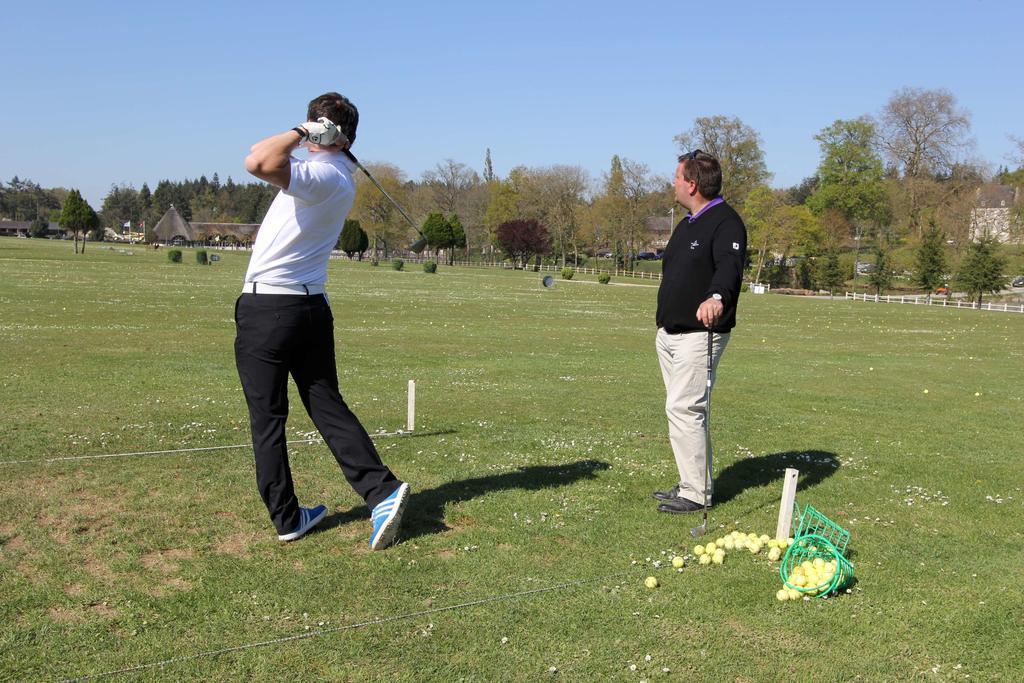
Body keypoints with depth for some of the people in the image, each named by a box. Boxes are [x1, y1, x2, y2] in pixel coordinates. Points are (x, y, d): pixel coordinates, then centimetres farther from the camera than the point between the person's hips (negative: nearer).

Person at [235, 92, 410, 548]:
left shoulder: (322, 175, -16)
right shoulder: (344, 178, 12)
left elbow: (257, 162, -33)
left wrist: (300, 133, -20)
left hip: (266, 308, -7)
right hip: (312, 306, 8)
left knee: (267, 419, 4)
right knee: (328, 407, 11)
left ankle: (286, 518, 11)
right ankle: (382, 491, 1)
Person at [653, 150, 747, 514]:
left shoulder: (726, 222, -13)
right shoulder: (687, 224, 18)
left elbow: (729, 266, -31)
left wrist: (717, 297, -52)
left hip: (699, 335, -10)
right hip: (669, 333, 10)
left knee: (684, 409, -11)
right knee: (681, 408, 13)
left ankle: (696, 494, -3)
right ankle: (691, 483, 22)